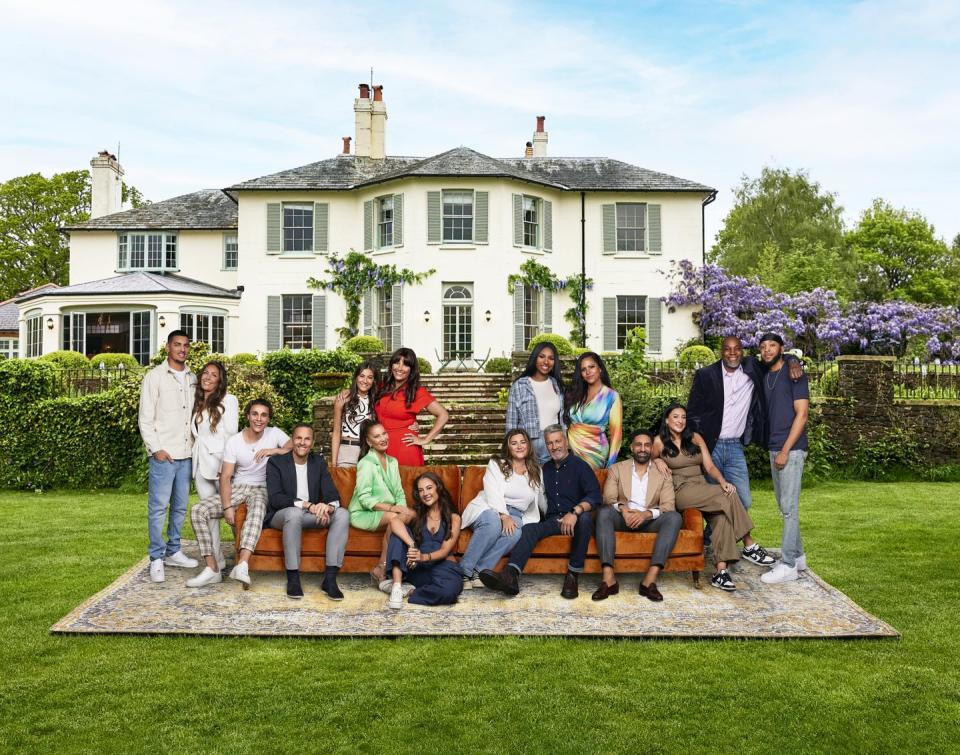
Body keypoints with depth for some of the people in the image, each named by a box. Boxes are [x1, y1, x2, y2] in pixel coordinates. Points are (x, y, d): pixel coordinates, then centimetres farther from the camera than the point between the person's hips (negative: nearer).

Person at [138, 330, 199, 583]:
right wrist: (156, 448, -11)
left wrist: (196, 448, 8)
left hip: (186, 454, 5)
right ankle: (157, 558, 5)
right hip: (163, 455, -5)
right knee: (158, 507, -3)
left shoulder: (193, 379, 13)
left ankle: (173, 552, 23)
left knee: (180, 506, 12)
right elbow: (145, 418, -5)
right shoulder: (155, 377, -2)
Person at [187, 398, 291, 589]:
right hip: (237, 488, 3)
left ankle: (242, 565, -53)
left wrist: (274, 451, -22)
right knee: (198, 511, -18)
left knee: (257, 510, -40)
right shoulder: (234, 442, -3)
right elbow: (225, 476, -6)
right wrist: (227, 506, -19)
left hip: (261, 489, -3)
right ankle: (212, 569, -20)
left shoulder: (274, 434, -3)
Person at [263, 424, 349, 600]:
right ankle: (293, 578, -28)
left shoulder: (319, 463, 9)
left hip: (313, 515, 4)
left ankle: (330, 578, -26)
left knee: (343, 513, -22)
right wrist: (307, 505, -28)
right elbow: (274, 498, -15)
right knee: (294, 512, -38)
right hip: (282, 516, -4)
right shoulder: (276, 463, -3)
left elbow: (332, 494, -1)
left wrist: (328, 505, -27)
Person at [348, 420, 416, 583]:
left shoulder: (392, 462, 12)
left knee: (410, 515, -23)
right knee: (395, 518, -33)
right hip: (363, 514, -6)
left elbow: (399, 493, 10)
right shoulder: (366, 463, -10)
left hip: (387, 511, 6)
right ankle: (381, 569, -22)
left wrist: (403, 508, -12)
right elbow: (365, 499, -17)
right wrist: (392, 508, -25)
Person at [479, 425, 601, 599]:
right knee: (529, 529, -24)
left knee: (585, 518, -37)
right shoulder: (546, 469, 20)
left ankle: (573, 575, -28)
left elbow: (595, 496, -11)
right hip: (553, 520, 4)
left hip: (574, 520, -4)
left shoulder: (579, 466, 2)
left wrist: (575, 511, -28)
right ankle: (510, 576, -44)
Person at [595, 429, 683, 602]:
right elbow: (608, 499, 0)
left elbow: (668, 506, -1)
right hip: (622, 518, 0)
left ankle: (650, 580, -36)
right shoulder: (617, 469, 11)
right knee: (603, 512, -32)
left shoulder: (663, 473, 10)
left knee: (675, 517, -29)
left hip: (650, 520, 1)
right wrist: (622, 508, -22)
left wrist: (647, 514, -20)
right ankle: (609, 578, -39)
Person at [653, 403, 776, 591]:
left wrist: (722, 481, -10)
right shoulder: (660, 442, 5)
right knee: (729, 496, -25)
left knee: (722, 514, -28)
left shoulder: (695, 438, 15)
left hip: (703, 489, 4)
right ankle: (749, 546, -15)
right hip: (681, 492, -4)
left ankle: (721, 571, -34)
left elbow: (710, 466, 8)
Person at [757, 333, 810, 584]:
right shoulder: (765, 378, 14)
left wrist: (786, 450, -17)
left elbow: (802, 414, -13)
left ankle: (788, 565, -2)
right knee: (785, 506, 13)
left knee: (789, 507, -7)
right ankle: (797, 556, 24)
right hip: (774, 449, 8)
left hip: (791, 449, -8)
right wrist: (772, 448, 9)